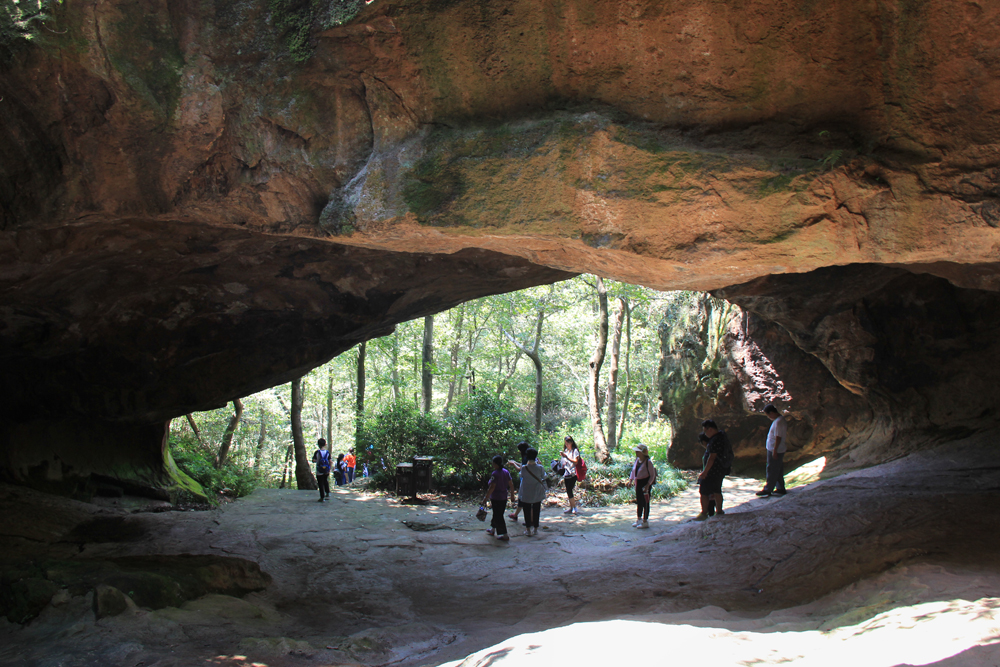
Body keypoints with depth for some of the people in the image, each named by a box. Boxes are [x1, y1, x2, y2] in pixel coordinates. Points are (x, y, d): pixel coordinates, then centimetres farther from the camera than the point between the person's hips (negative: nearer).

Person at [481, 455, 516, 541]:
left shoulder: (495, 474, -20)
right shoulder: (506, 472, 2)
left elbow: (492, 487, -24)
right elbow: (511, 484, 6)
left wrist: (486, 498, -19)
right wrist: (512, 495, 17)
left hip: (496, 498, -8)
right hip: (504, 497, 8)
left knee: (498, 516, 1)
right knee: (497, 514, 23)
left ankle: (505, 535, 2)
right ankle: (492, 529, 40)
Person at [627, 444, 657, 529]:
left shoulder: (648, 462, -16)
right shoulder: (637, 460, 5)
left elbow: (652, 475, -13)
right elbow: (633, 471, 17)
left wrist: (648, 485, -20)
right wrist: (630, 480, 8)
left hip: (645, 483, -7)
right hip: (638, 483, 7)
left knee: (645, 502, 1)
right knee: (639, 502, 16)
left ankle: (645, 521, 10)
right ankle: (639, 519, 29)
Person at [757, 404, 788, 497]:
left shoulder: (778, 422, -22)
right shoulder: (781, 419, 12)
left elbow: (778, 437, -24)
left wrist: (775, 450, -22)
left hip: (775, 450, -10)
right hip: (780, 450, 10)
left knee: (772, 470, -2)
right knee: (778, 470, 15)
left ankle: (768, 489, 4)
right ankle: (780, 488, 21)